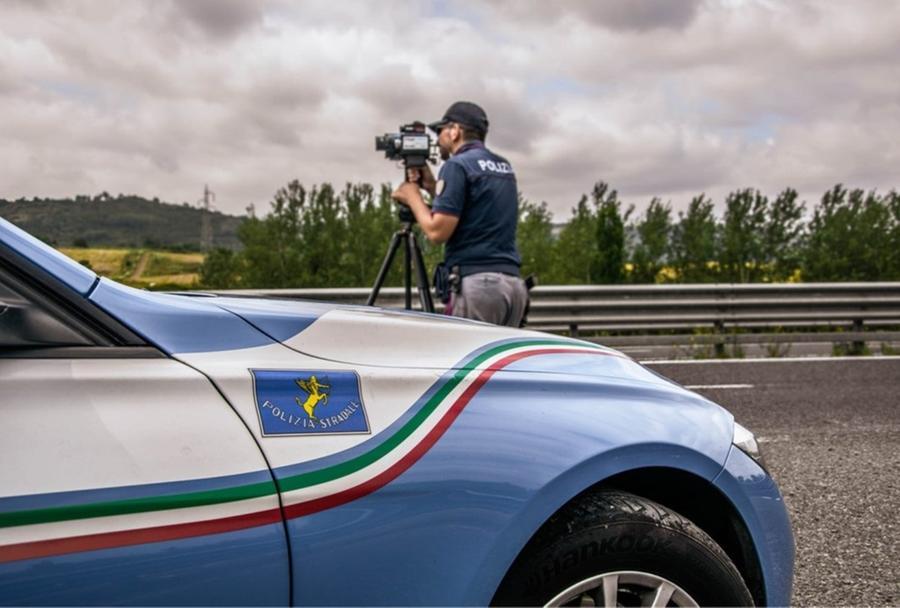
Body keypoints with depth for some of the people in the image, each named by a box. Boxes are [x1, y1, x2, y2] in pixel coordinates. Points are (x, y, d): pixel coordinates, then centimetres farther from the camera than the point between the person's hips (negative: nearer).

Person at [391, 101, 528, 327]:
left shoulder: (457, 165, -5)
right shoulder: (504, 167, 19)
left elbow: (437, 231, -12)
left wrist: (413, 196, 4)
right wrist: (432, 187, 21)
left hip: (477, 282, -8)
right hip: (513, 283, 8)